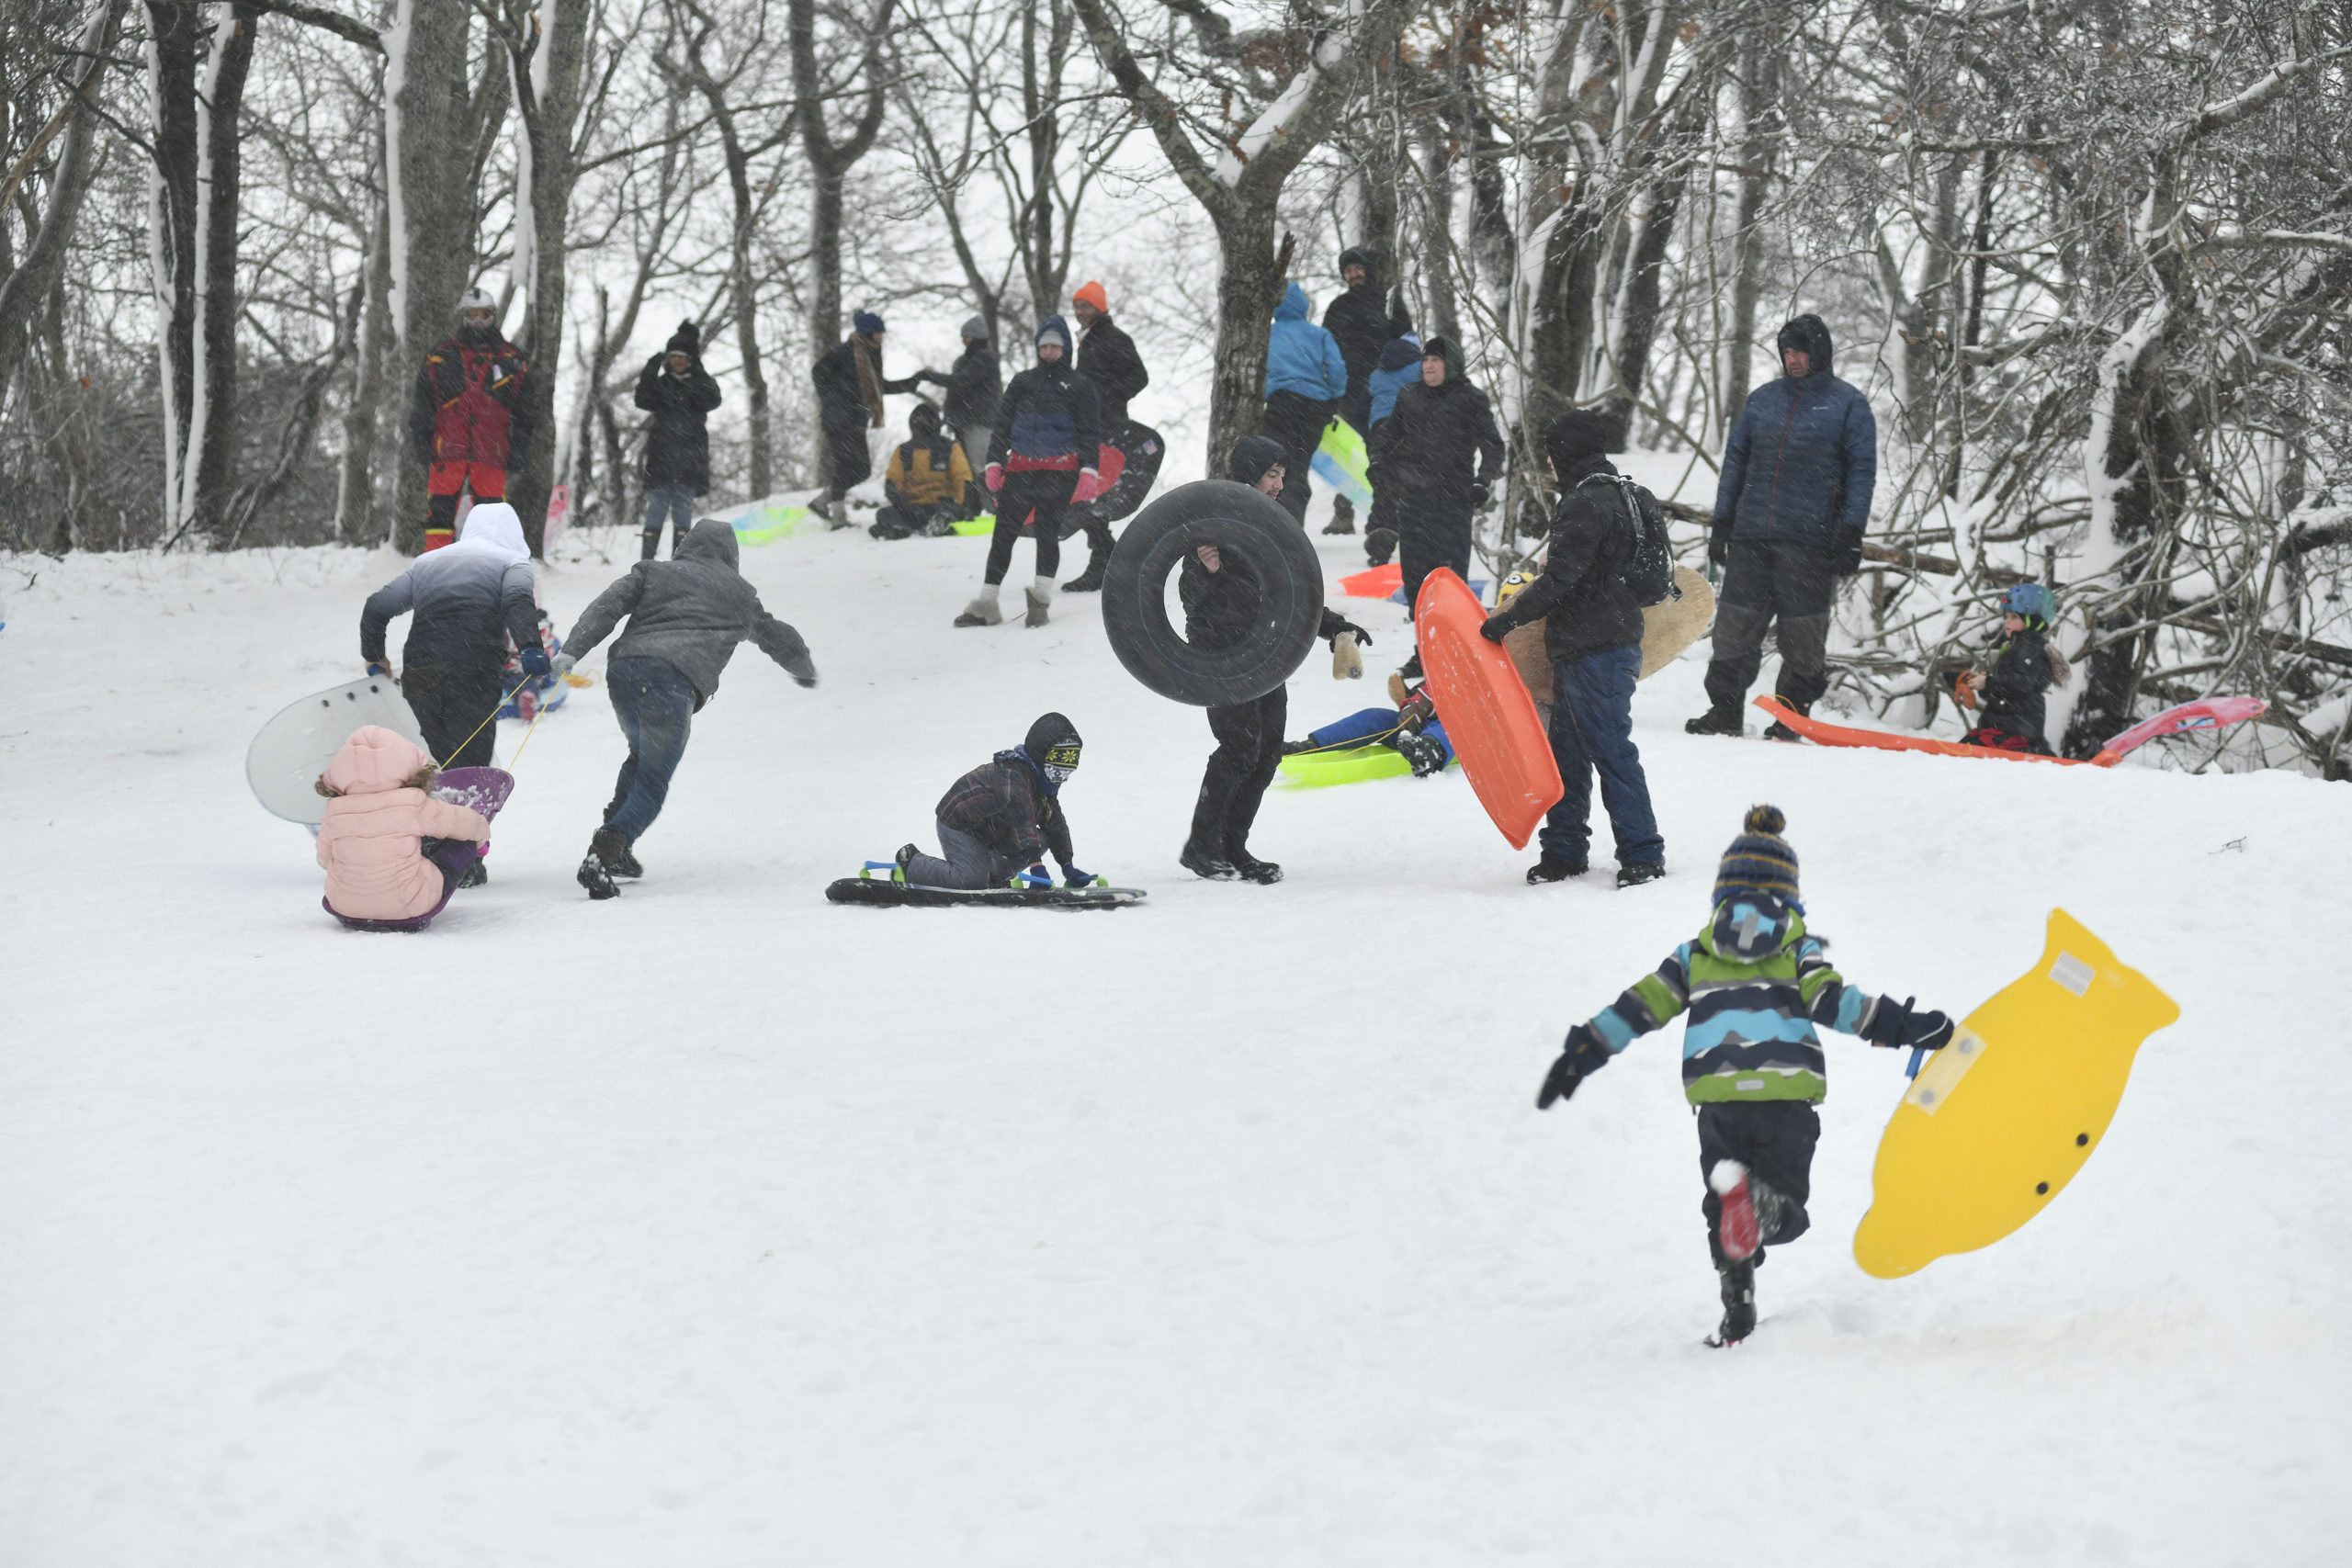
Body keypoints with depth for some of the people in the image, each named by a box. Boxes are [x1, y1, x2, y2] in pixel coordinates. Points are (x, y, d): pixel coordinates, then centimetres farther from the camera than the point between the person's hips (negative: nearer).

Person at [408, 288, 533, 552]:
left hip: (490, 453, 0)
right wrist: (420, 440, 2)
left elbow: (524, 410, 16)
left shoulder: (511, 361, 13)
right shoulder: (440, 357, 11)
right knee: (440, 511, -4)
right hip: (448, 450, 0)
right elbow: (422, 405, 12)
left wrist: (520, 446, 7)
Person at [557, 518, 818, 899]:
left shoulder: (652, 572, 24)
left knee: (641, 757, 30)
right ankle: (601, 857, -22)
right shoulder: (739, 593, 23)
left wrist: (572, 651, -2)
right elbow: (775, 636, 38)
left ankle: (617, 847, 20)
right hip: (673, 682, -4)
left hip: (623, 668, 4)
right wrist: (804, 668, 57)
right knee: (652, 785, 0)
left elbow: (607, 607, 8)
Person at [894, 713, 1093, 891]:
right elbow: (1020, 817, -40)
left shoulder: (1046, 783, 5)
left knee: (1043, 840, -2)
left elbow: (1056, 823, 9)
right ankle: (911, 864, -4)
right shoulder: (1012, 774, -29)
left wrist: (1068, 866, -1)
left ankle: (994, 877, 2)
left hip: (994, 831, 10)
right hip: (959, 824, -10)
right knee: (973, 880, -24)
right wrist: (1036, 864, -48)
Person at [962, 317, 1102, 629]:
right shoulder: (1022, 382, 16)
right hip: (1020, 469, 3)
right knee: (1003, 533, -1)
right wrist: (994, 462, 4)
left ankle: (1041, 596, -11)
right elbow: (1001, 424, 16)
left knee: (1048, 530, -12)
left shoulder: (1079, 386, 8)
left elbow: (1090, 431, 3)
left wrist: (1088, 470, -10)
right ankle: (986, 602, 1)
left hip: (1059, 471, -3)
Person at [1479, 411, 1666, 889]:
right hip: (1583, 648, 11)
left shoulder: (1588, 504, -18)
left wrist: (1506, 620, -18)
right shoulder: (1614, 493, 16)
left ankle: (1642, 854, -3)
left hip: (1597, 651, -11)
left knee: (1610, 749, -7)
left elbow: (1559, 580, -23)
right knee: (1567, 751, 14)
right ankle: (1564, 850, 20)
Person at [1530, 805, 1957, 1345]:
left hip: (1717, 1099, 1)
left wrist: (1581, 1053, 19)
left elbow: (1640, 1006, 14)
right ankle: (1762, 1202, -31)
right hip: (1786, 1095, -1)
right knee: (1787, 1210, 7)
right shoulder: (1799, 947, 14)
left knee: (1723, 1214, 16)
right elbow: (1832, 1001, -2)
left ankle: (1737, 1312, -5)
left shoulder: (1696, 953, 19)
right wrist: (1908, 1027, -1)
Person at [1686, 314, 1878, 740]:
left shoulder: (1848, 405, 4)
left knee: (1802, 635, -1)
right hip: (1751, 535, 4)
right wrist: (1721, 522, 11)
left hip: (1811, 542, -4)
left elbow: (1862, 470, 0)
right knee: (1734, 625, 1)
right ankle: (1724, 708, 7)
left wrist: (1851, 532, -8)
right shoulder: (1762, 399, 15)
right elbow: (1735, 461, 18)